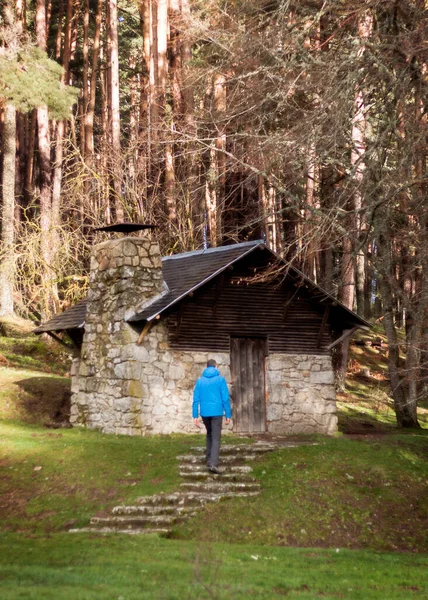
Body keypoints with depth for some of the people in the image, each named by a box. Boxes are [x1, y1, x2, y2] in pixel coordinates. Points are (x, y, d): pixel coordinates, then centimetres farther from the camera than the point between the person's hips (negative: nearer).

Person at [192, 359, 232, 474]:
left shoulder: (200, 380, 7)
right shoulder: (220, 379, -2)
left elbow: (196, 399, 3)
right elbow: (225, 398, -5)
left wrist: (195, 416, 5)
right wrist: (228, 415, 0)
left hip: (204, 413, 4)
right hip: (216, 412, -4)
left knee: (209, 435, 24)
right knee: (216, 438, -6)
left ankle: (209, 460, 28)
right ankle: (213, 464, -20)